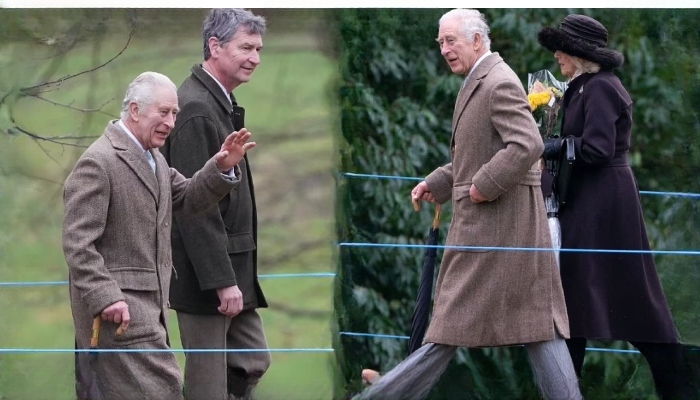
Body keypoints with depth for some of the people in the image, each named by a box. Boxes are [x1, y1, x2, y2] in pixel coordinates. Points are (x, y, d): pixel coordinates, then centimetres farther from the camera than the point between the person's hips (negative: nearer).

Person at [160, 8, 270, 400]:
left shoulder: (222, 103, 13)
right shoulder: (195, 109, -18)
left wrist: (235, 275, 18)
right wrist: (223, 281, -23)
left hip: (232, 268, 10)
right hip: (206, 270, -10)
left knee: (253, 362, 14)